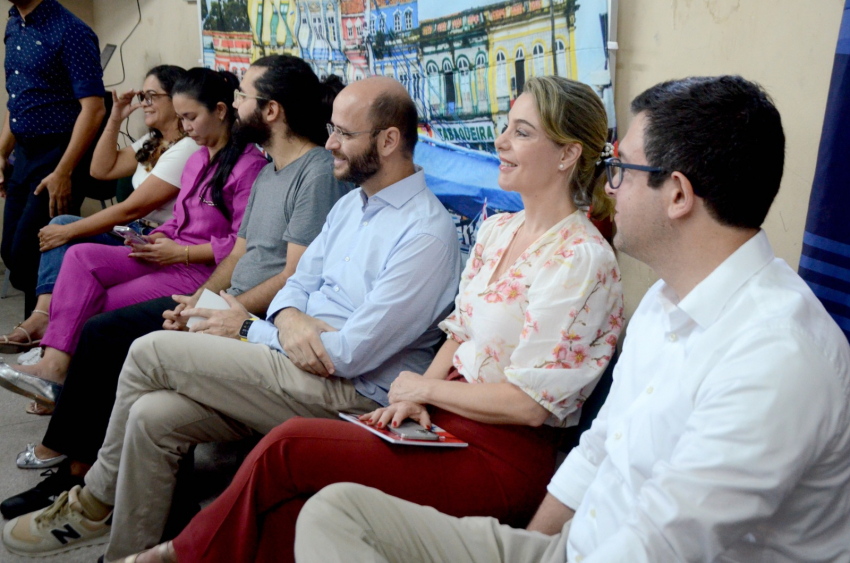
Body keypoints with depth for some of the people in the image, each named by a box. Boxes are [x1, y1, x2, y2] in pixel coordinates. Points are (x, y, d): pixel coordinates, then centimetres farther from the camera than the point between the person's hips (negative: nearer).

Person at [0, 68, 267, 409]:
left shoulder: (249, 165, -11)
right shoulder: (196, 160, 20)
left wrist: (181, 252, -15)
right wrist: (158, 239, 3)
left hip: (204, 269, -9)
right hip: (170, 258, 9)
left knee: (99, 308, -13)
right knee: (81, 257, -11)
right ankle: (54, 364, -21)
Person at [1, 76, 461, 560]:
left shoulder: (427, 234, -16)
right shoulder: (353, 204, 14)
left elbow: (351, 353, -20)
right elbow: (298, 283, 17)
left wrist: (249, 329, -6)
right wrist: (288, 319, -10)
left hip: (351, 392, -8)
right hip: (294, 364, 8)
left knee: (152, 351, -11)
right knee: (154, 416, -10)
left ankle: (94, 504, 11)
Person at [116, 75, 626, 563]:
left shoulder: (581, 259, -16)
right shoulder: (497, 230, 11)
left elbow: (530, 403, -19)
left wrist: (424, 387, -8)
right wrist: (414, 398, -2)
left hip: (503, 456, -7)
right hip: (445, 418, 7)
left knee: (289, 448, -14)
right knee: (288, 503, -14)